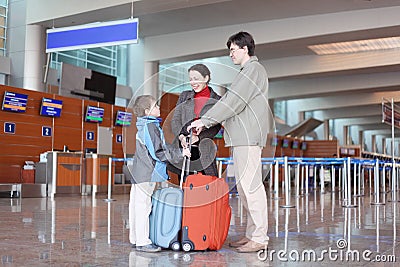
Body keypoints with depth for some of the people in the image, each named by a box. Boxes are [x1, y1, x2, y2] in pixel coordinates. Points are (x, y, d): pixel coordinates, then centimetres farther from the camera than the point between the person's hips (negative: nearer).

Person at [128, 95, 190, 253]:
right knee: (143, 206, -7)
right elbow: (158, 152, -19)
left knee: (136, 205, 14)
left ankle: (135, 238, 24)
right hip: (147, 174, -11)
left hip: (139, 172, 11)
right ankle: (142, 242, -2)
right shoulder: (151, 126, -15)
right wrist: (180, 154, -13)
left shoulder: (143, 126, 16)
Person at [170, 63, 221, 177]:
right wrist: (180, 136, -13)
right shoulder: (184, 96, 15)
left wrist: (198, 137, -18)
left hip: (204, 150, -2)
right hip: (183, 148, 3)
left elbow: (216, 126, -3)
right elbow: (175, 120, 6)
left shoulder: (216, 100, 5)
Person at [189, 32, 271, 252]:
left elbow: (233, 101, -15)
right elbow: (232, 101, 23)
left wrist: (205, 120, -14)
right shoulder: (247, 71, 26)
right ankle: (252, 234, 17)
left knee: (251, 185, -10)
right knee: (243, 186, 11)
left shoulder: (253, 69, -7)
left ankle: (259, 238, -6)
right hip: (241, 137, 11)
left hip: (249, 137, -11)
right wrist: (207, 122, 14)